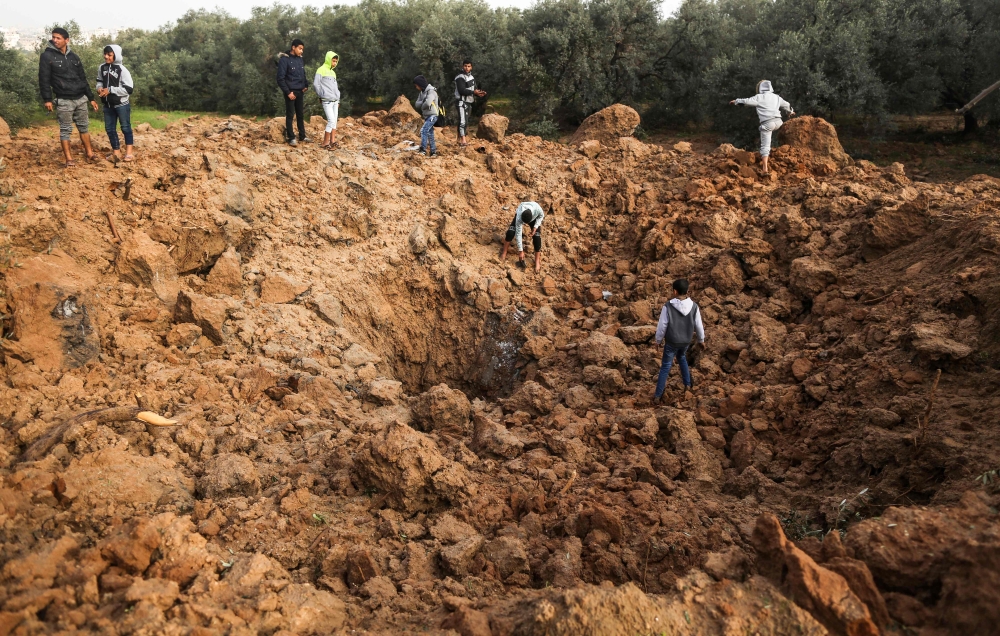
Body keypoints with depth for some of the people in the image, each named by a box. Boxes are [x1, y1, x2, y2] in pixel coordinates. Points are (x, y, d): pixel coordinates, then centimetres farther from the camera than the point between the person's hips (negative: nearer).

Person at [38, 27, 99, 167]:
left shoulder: (74, 57, 10)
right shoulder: (47, 56, -4)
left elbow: (83, 79, 15)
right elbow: (44, 79, -6)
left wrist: (91, 98, 13)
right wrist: (47, 99, -15)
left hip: (80, 99, 4)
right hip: (64, 100, -4)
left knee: (84, 126, 10)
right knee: (66, 129, -1)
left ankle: (89, 153, 20)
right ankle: (68, 159, 2)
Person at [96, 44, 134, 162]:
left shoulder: (122, 70, -14)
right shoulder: (102, 68, 2)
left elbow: (129, 89, -18)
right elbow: (99, 81, 18)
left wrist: (110, 90, -20)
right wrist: (99, 88, -5)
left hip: (121, 104, -6)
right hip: (108, 105, 6)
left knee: (125, 127, 5)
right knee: (109, 128, 10)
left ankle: (129, 152, 14)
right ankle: (116, 152, 21)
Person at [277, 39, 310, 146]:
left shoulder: (300, 59, 9)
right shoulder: (284, 59, -12)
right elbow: (280, 78, -14)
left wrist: (306, 85, 6)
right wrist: (288, 92, -17)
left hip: (300, 92, 7)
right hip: (291, 92, -7)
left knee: (301, 114, 12)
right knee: (290, 115, -1)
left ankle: (302, 136, 21)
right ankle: (291, 138, 3)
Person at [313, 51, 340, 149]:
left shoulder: (333, 73, 19)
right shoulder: (321, 70, -4)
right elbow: (316, 83, -8)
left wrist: (338, 99, 17)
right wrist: (322, 95, -4)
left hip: (335, 101, 8)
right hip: (327, 100, -8)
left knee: (334, 121, 6)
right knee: (331, 120, -13)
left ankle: (332, 141, 11)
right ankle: (325, 142, -9)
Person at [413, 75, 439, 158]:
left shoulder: (431, 91, -15)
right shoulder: (422, 92, 12)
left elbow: (428, 103, -28)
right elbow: (417, 104, 7)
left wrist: (421, 106, -8)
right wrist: (423, 102, -13)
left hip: (432, 115, -9)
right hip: (427, 116, 9)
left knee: (423, 131, -19)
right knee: (430, 134, 12)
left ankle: (423, 150, -20)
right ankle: (433, 152, 18)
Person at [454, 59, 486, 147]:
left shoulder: (471, 77, 16)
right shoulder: (460, 77, -12)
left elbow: (474, 89, 17)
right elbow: (462, 90, -22)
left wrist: (479, 93, -4)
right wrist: (473, 92, -27)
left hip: (469, 102, 9)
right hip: (462, 102, -9)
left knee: (466, 122, 13)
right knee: (462, 121, -17)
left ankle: (460, 139, 22)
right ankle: (463, 140, -22)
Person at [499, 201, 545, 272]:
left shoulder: (537, 208, -44)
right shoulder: (519, 218, -42)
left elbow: (541, 216, -18)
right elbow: (518, 234, -34)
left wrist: (535, 228, -27)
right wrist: (520, 251, -30)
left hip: (534, 218, 1)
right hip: (520, 215, -1)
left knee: (537, 236, -16)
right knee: (511, 231, -22)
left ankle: (537, 262, -3)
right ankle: (504, 254, -3)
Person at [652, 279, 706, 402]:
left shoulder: (668, 307, -22)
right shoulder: (694, 306, -12)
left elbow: (662, 326, -15)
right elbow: (699, 325, -3)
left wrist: (658, 339, 3)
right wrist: (701, 340, 14)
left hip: (671, 342, -3)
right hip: (686, 341, 3)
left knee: (665, 367, 8)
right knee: (682, 357, 33)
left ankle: (657, 395, 12)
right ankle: (687, 383, 39)